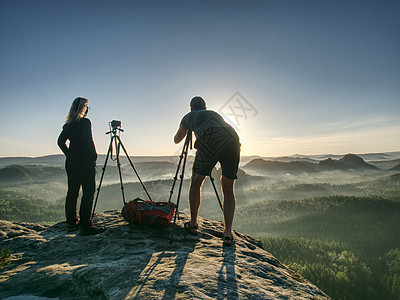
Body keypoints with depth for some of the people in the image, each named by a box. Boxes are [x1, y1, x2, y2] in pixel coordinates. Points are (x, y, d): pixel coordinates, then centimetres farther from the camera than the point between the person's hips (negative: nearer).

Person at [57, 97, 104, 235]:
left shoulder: (68, 124, 12)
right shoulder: (85, 122, -11)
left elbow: (60, 141, 15)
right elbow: (88, 142, -18)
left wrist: (70, 154, 17)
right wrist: (94, 157, -8)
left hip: (70, 162, 8)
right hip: (84, 162, -8)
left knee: (72, 192, 12)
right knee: (88, 192, -4)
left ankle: (71, 223, 22)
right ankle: (85, 225, -3)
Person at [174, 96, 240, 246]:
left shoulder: (189, 116, 30)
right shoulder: (215, 114, 38)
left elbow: (177, 140, 41)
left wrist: (187, 128, 62)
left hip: (209, 142, -3)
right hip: (232, 141, 3)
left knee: (195, 183, 21)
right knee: (228, 190, 17)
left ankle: (193, 223, 28)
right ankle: (228, 232, 10)